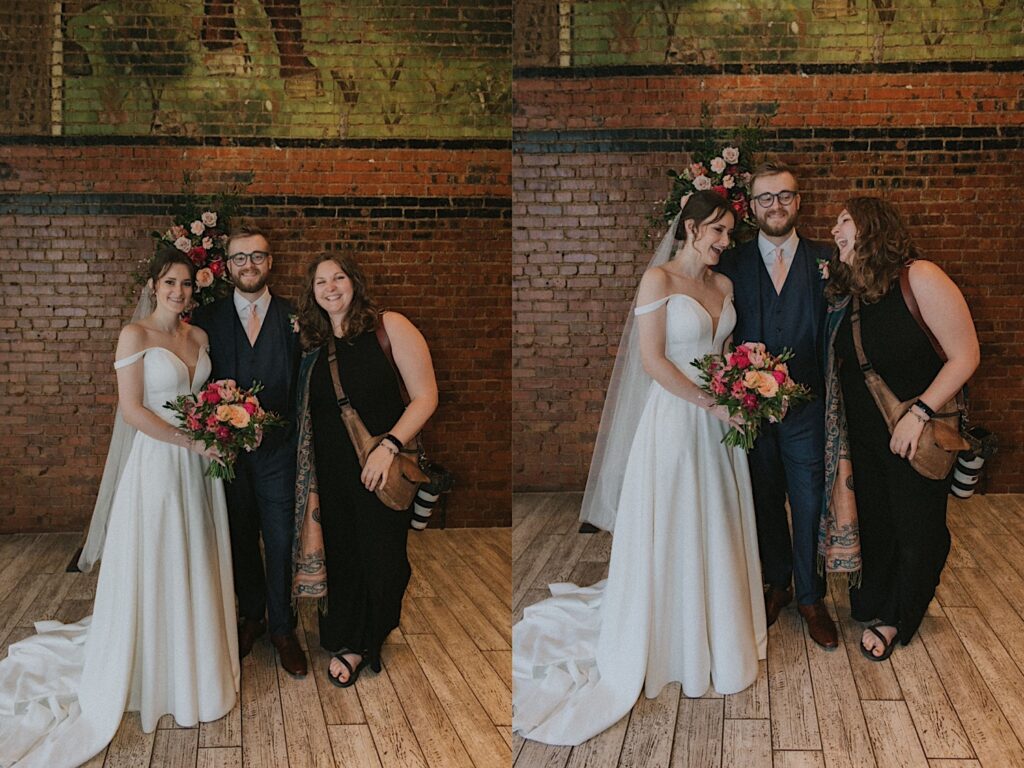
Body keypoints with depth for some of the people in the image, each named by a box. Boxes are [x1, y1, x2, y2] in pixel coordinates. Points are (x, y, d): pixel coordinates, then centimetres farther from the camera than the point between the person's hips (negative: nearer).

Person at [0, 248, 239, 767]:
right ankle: (155, 671, 20)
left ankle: (195, 660, 31)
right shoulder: (135, 335, -10)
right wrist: (191, 441, -17)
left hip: (199, 463, 6)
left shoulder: (198, 337, 9)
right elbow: (132, 410, -15)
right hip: (157, 459, -6)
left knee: (195, 563, 15)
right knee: (155, 565, 4)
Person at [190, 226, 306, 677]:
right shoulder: (208, 318, 2)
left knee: (281, 541, 5)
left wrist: (300, 443, -7)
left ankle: (282, 628, 21)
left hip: (278, 449, -1)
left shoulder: (293, 317, 1)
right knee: (241, 539, 15)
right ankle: (252, 616, 34)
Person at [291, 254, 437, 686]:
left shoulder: (389, 327, -8)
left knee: (381, 560, 5)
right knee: (338, 556, 10)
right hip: (330, 469, 4)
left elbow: (425, 396, -11)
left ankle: (359, 645, 27)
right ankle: (345, 642, 28)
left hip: (382, 469, -4)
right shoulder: (314, 344, 7)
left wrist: (389, 445, -20)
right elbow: (310, 414, 14)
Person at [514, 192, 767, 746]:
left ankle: (717, 629, 32)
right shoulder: (659, 279, -10)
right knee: (670, 531, 5)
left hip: (719, 422, 7)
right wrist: (711, 404, -16)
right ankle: (673, 643, 20)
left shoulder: (724, 286, 10)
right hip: (675, 418, -7)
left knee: (716, 529, 15)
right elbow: (653, 361, -15)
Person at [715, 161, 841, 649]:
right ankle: (777, 583, 33)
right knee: (766, 502, 15)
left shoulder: (825, 260, 1)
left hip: (806, 407, -1)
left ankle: (810, 598, 23)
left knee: (809, 505, 6)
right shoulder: (731, 264, 3)